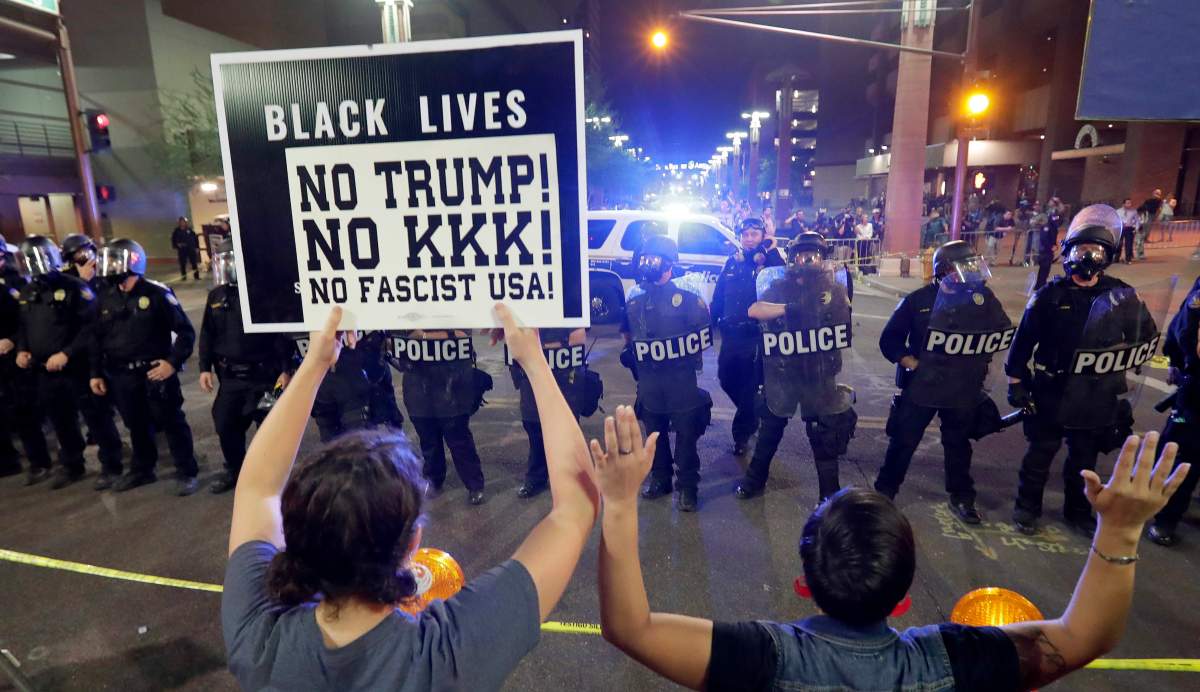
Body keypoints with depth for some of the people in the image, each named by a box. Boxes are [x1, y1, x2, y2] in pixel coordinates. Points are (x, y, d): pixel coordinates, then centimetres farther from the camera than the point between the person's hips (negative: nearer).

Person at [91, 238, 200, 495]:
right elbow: (97, 338, 16)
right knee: (136, 425, 19)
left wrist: (173, 362, -18)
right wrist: (96, 373, 13)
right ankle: (142, 470, 36)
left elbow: (186, 331, -10)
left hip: (155, 372, -6)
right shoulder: (106, 297, 8)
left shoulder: (157, 293, -10)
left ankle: (186, 472, 13)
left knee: (172, 423, 2)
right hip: (121, 376, 6)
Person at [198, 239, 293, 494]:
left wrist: (286, 369, -15)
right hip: (230, 375, 6)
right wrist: (205, 367, 8)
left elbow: (283, 332, -12)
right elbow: (207, 334, 14)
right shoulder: (217, 295, 7)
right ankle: (234, 470, 35)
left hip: (264, 374, -6)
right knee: (225, 425, 14)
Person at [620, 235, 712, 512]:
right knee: (654, 431, 16)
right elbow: (627, 332, 19)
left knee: (686, 433, 4)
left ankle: (687, 485, 18)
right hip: (648, 379, 5)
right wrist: (629, 352, 4)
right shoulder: (633, 296, 9)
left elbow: (704, 333, -6)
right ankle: (660, 477, 33)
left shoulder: (686, 293, -7)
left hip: (681, 378, -4)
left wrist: (678, 348, -12)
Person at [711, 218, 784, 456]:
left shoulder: (771, 262, -4)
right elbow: (718, 296, 9)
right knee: (726, 379, 12)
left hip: (756, 335, -4)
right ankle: (751, 416, 37)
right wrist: (712, 323, 7)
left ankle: (742, 433, 19)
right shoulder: (732, 262, 9)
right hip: (730, 333, 5)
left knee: (749, 385, 3)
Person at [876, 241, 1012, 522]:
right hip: (921, 385, -2)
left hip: (963, 389, 3)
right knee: (903, 442, 6)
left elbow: (1005, 333, 6)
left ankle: (961, 497, 37)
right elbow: (890, 339, -5)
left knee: (958, 444, 19)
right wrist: (911, 363, -15)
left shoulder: (984, 298, -4)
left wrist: (979, 362, -3)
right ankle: (884, 492, 22)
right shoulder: (919, 300, -10)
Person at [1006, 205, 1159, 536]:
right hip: (1052, 393, -3)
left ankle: (1078, 510, 33)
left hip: (1098, 397, 3)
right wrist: (1016, 380, -4)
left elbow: (1147, 336, 14)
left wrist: (1119, 355, 0)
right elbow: (1024, 340, -4)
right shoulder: (1050, 295, -7)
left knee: (1084, 458, 16)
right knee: (1041, 453, 7)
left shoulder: (1122, 296, 0)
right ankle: (1027, 506, 21)